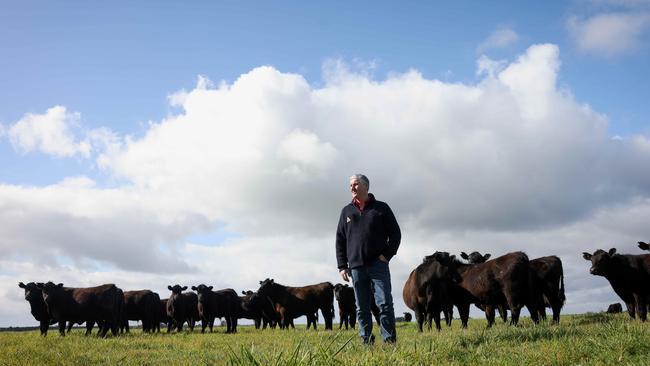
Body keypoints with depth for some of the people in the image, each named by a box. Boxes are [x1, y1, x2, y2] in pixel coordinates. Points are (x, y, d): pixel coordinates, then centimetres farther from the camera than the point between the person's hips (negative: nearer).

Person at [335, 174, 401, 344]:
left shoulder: (381, 208, 5)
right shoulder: (347, 211, 13)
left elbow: (395, 233, 6)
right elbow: (340, 240, 13)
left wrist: (387, 255, -6)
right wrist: (342, 266, 5)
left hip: (378, 264, -3)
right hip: (356, 266, 3)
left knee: (385, 303, -7)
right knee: (362, 308, 5)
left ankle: (389, 341, -3)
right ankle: (366, 342, 11)